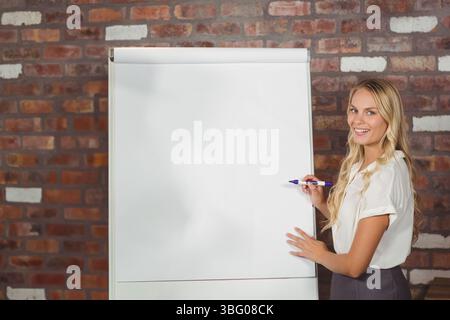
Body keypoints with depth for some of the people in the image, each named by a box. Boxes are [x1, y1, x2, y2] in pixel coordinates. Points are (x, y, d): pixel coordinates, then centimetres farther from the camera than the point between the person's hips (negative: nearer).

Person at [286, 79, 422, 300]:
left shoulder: (386, 175, -25)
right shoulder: (359, 165, 2)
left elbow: (355, 265, -24)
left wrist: (318, 254, -6)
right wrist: (321, 204, -3)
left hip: (375, 289, -8)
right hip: (348, 282, 8)